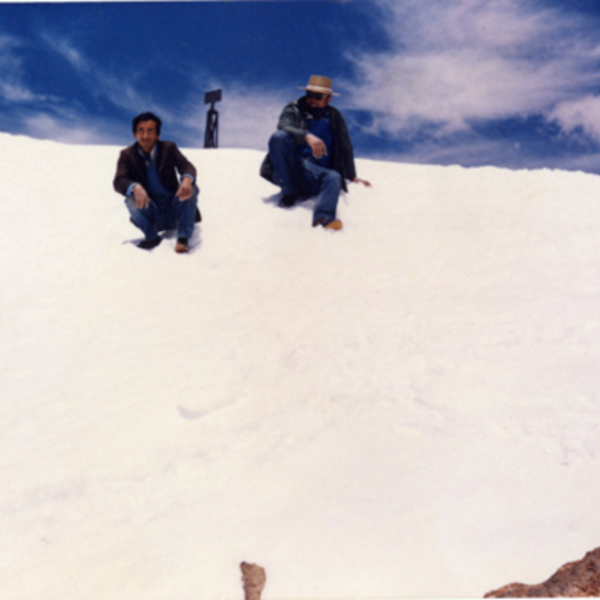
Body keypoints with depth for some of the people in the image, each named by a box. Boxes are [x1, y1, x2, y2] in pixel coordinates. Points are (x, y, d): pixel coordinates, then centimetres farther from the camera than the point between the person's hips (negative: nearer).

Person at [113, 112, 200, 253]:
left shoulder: (169, 148, 0)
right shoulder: (127, 155, -2)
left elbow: (187, 166, -15)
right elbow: (118, 181, -16)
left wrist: (187, 179, -41)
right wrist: (135, 187, -40)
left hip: (172, 209, 1)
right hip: (151, 213, -1)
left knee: (191, 188, -25)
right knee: (131, 198, -29)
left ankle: (183, 237, -21)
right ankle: (151, 236, -10)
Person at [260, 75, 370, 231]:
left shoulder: (334, 117, 21)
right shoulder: (293, 109, 12)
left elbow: (346, 148, 31)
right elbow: (283, 126, -11)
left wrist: (352, 177, 26)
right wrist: (307, 136, -30)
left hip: (314, 175, 1)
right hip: (288, 170, -1)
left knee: (334, 177, -34)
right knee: (279, 137, -30)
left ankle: (323, 218, -63)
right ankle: (288, 193, -22)